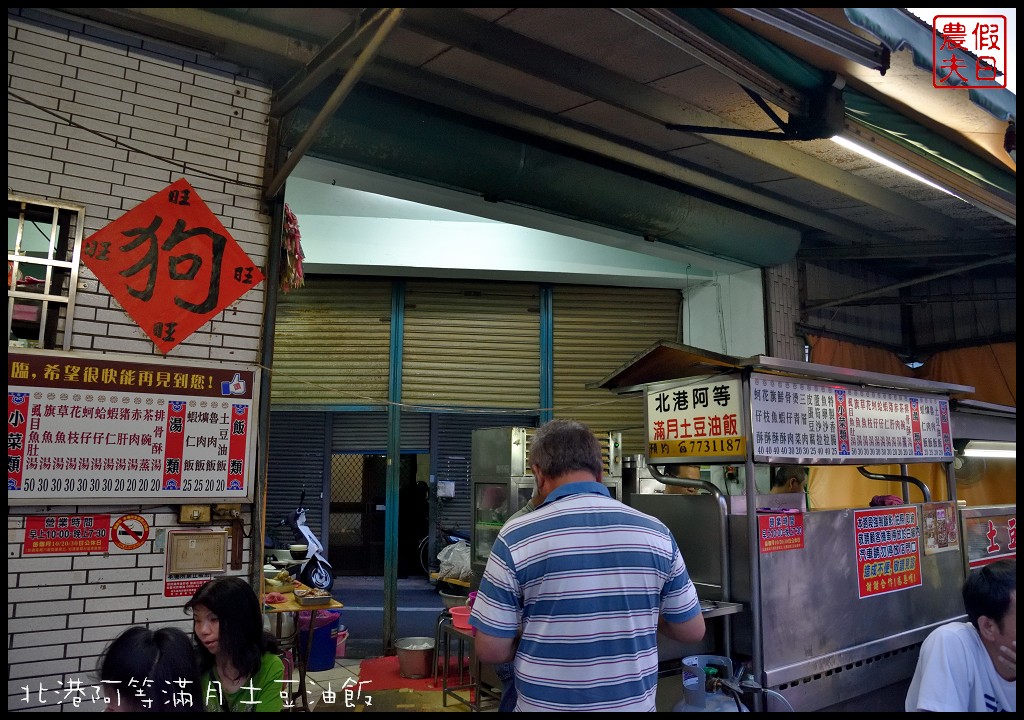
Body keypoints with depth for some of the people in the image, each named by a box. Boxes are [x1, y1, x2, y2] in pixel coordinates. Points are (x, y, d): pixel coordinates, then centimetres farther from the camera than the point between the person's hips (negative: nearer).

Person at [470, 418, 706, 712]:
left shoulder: (516, 537, -16)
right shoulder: (656, 532, -7)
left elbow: (490, 649, -12)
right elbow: (692, 630, 2)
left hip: (547, 706, -2)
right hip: (635, 704, 2)